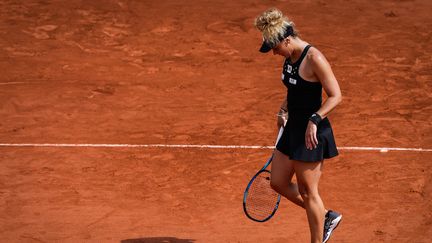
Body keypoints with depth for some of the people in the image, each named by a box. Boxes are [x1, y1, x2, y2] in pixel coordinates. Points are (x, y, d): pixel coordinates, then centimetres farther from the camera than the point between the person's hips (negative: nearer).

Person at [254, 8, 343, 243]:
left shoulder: (314, 58, -19)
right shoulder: (289, 57, 6)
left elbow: (336, 96, -20)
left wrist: (314, 120, -27)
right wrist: (284, 110, 7)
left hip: (312, 134, -9)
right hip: (293, 128, 9)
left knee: (307, 192, 0)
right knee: (278, 182, 14)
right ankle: (326, 217, 27)